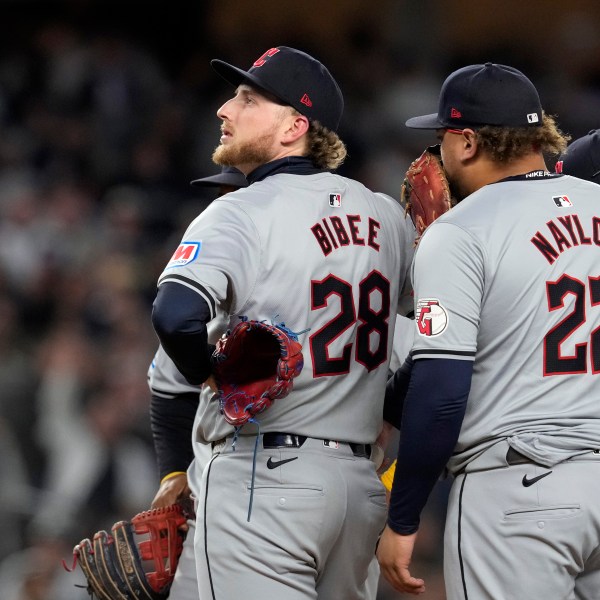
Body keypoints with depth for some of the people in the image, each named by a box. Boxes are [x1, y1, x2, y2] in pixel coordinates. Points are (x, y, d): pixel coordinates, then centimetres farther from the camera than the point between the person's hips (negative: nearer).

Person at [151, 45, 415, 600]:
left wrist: (218, 382, -10)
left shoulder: (243, 213, -11)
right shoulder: (385, 214, 11)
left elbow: (176, 315, -28)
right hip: (360, 483, 7)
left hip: (261, 480, -7)